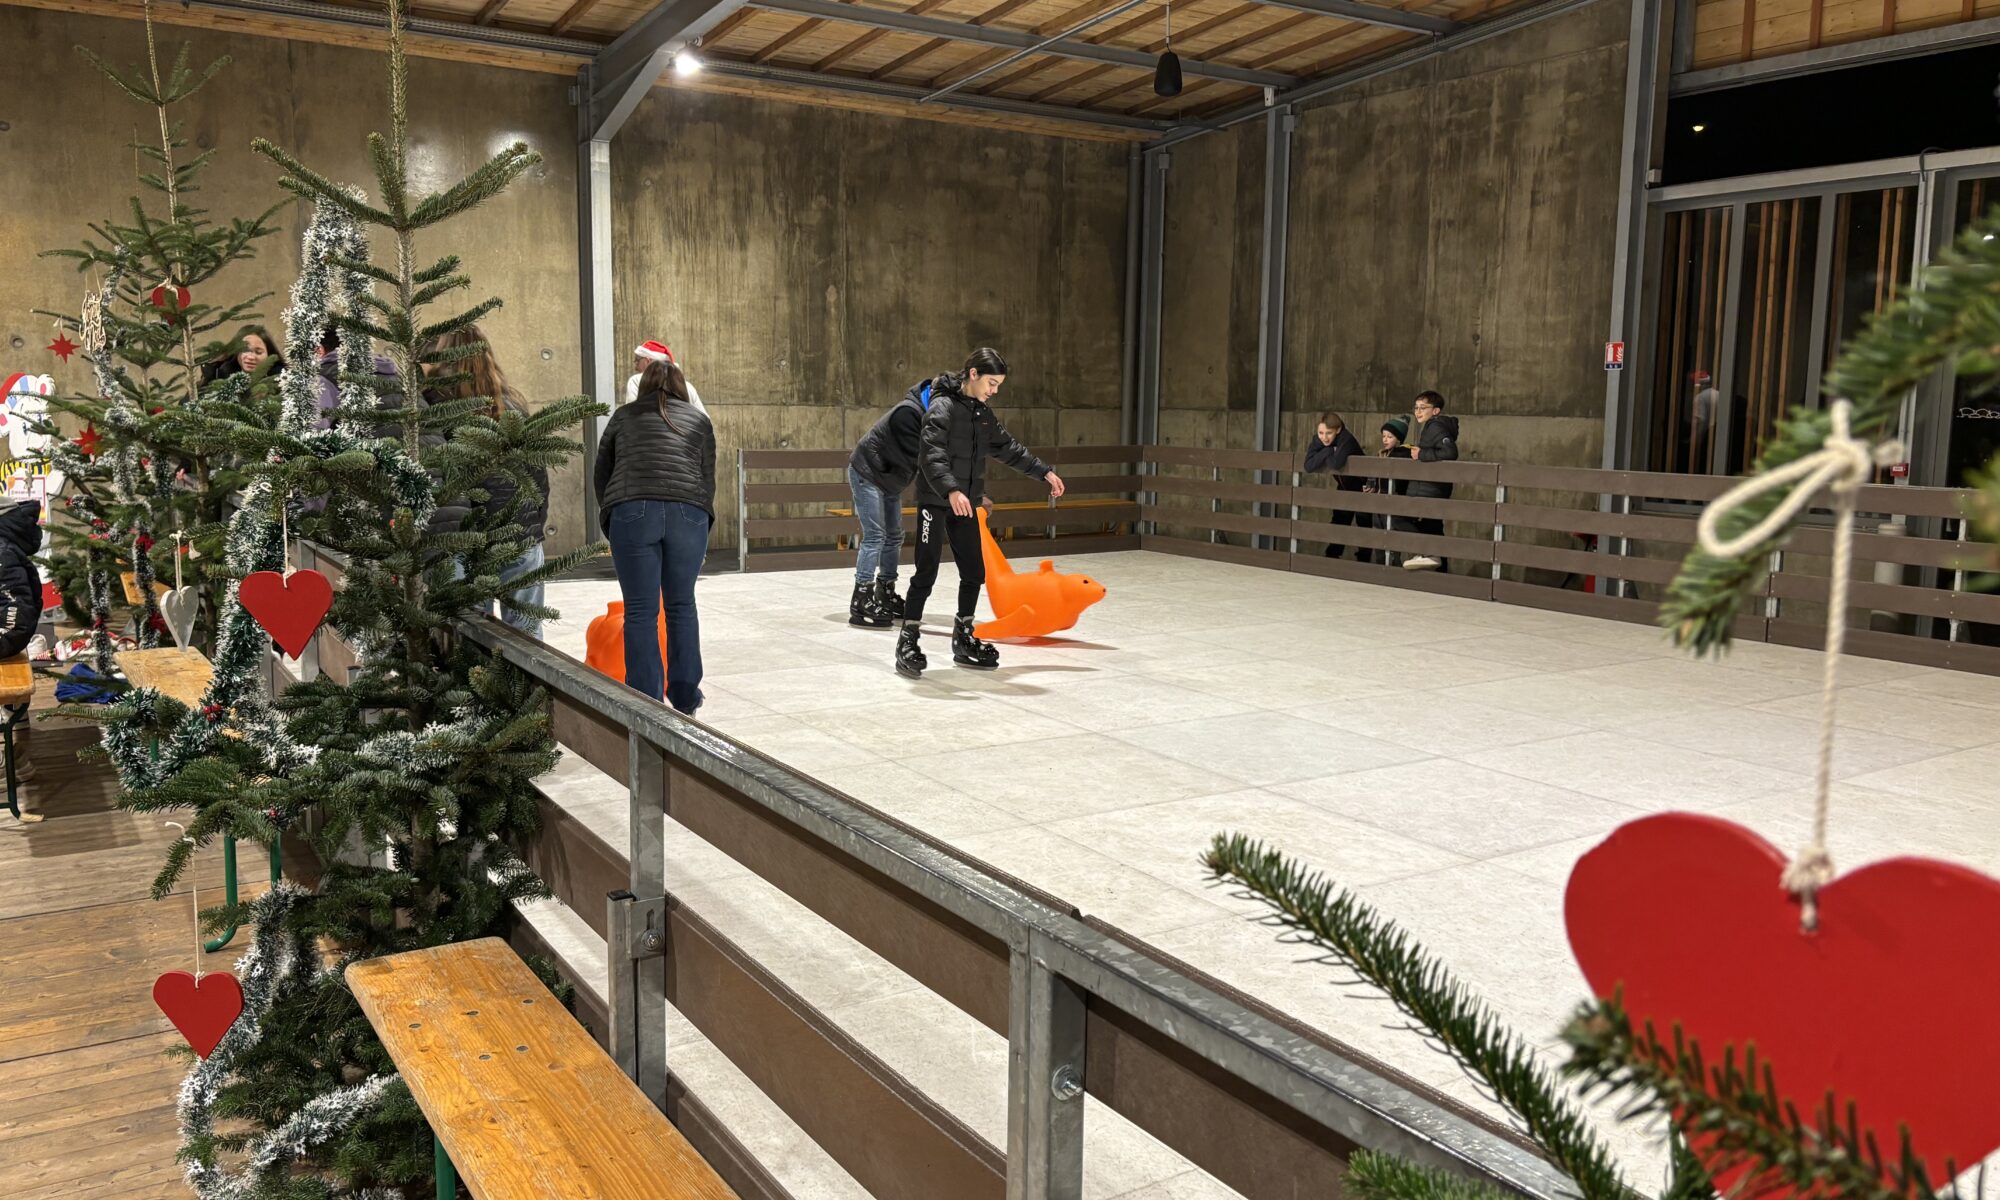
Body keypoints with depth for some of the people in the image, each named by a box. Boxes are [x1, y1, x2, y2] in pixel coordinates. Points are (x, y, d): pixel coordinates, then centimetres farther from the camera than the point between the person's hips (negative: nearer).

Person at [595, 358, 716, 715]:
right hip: (688, 512, 1)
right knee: (682, 606, 14)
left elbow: (601, 474, 22)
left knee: (640, 611, 4)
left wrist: (612, 521, 32)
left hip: (632, 511, -1)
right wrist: (700, 525, 26)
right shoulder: (699, 419, 23)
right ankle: (685, 698, 20)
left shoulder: (623, 416, 22)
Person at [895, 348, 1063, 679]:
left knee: (974, 572, 9)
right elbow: (932, 456, -27)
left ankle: (963, 640, 22)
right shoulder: (942, 407, -16)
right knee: (927, 573, -6)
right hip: (935, 502, -8)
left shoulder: (982, 412, 10)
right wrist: (950, 491, -41)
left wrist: (1044, 472, 19)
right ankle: (907, 643, 3)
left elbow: (1008, 447, 21)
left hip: (965, 503, 8)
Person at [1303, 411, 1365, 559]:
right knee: (1339, 521, 9)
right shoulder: (1318, 439, -15)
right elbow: (1309, 465, -26)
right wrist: (1329, 451, -31)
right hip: (1344, 485, 6)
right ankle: (1331, 557, 16)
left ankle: (1363, 560, 9)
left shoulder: (1346, 439, -34)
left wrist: (1324, 455, -28)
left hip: (1361, 485, -6)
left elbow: (1336, 464, -48)